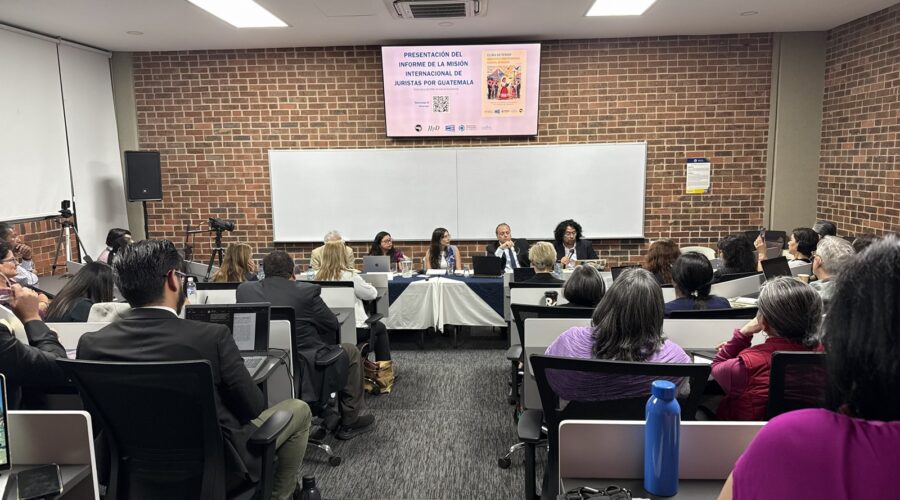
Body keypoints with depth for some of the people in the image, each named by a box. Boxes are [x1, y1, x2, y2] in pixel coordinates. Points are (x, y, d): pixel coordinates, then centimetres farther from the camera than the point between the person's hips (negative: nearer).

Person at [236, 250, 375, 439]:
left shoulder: (244, 289, -2)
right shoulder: (306, 291, -15)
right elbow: (333, 326, -2)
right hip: (306, 375, -6)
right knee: (351, 351, 20)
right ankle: (349, 422, 26)